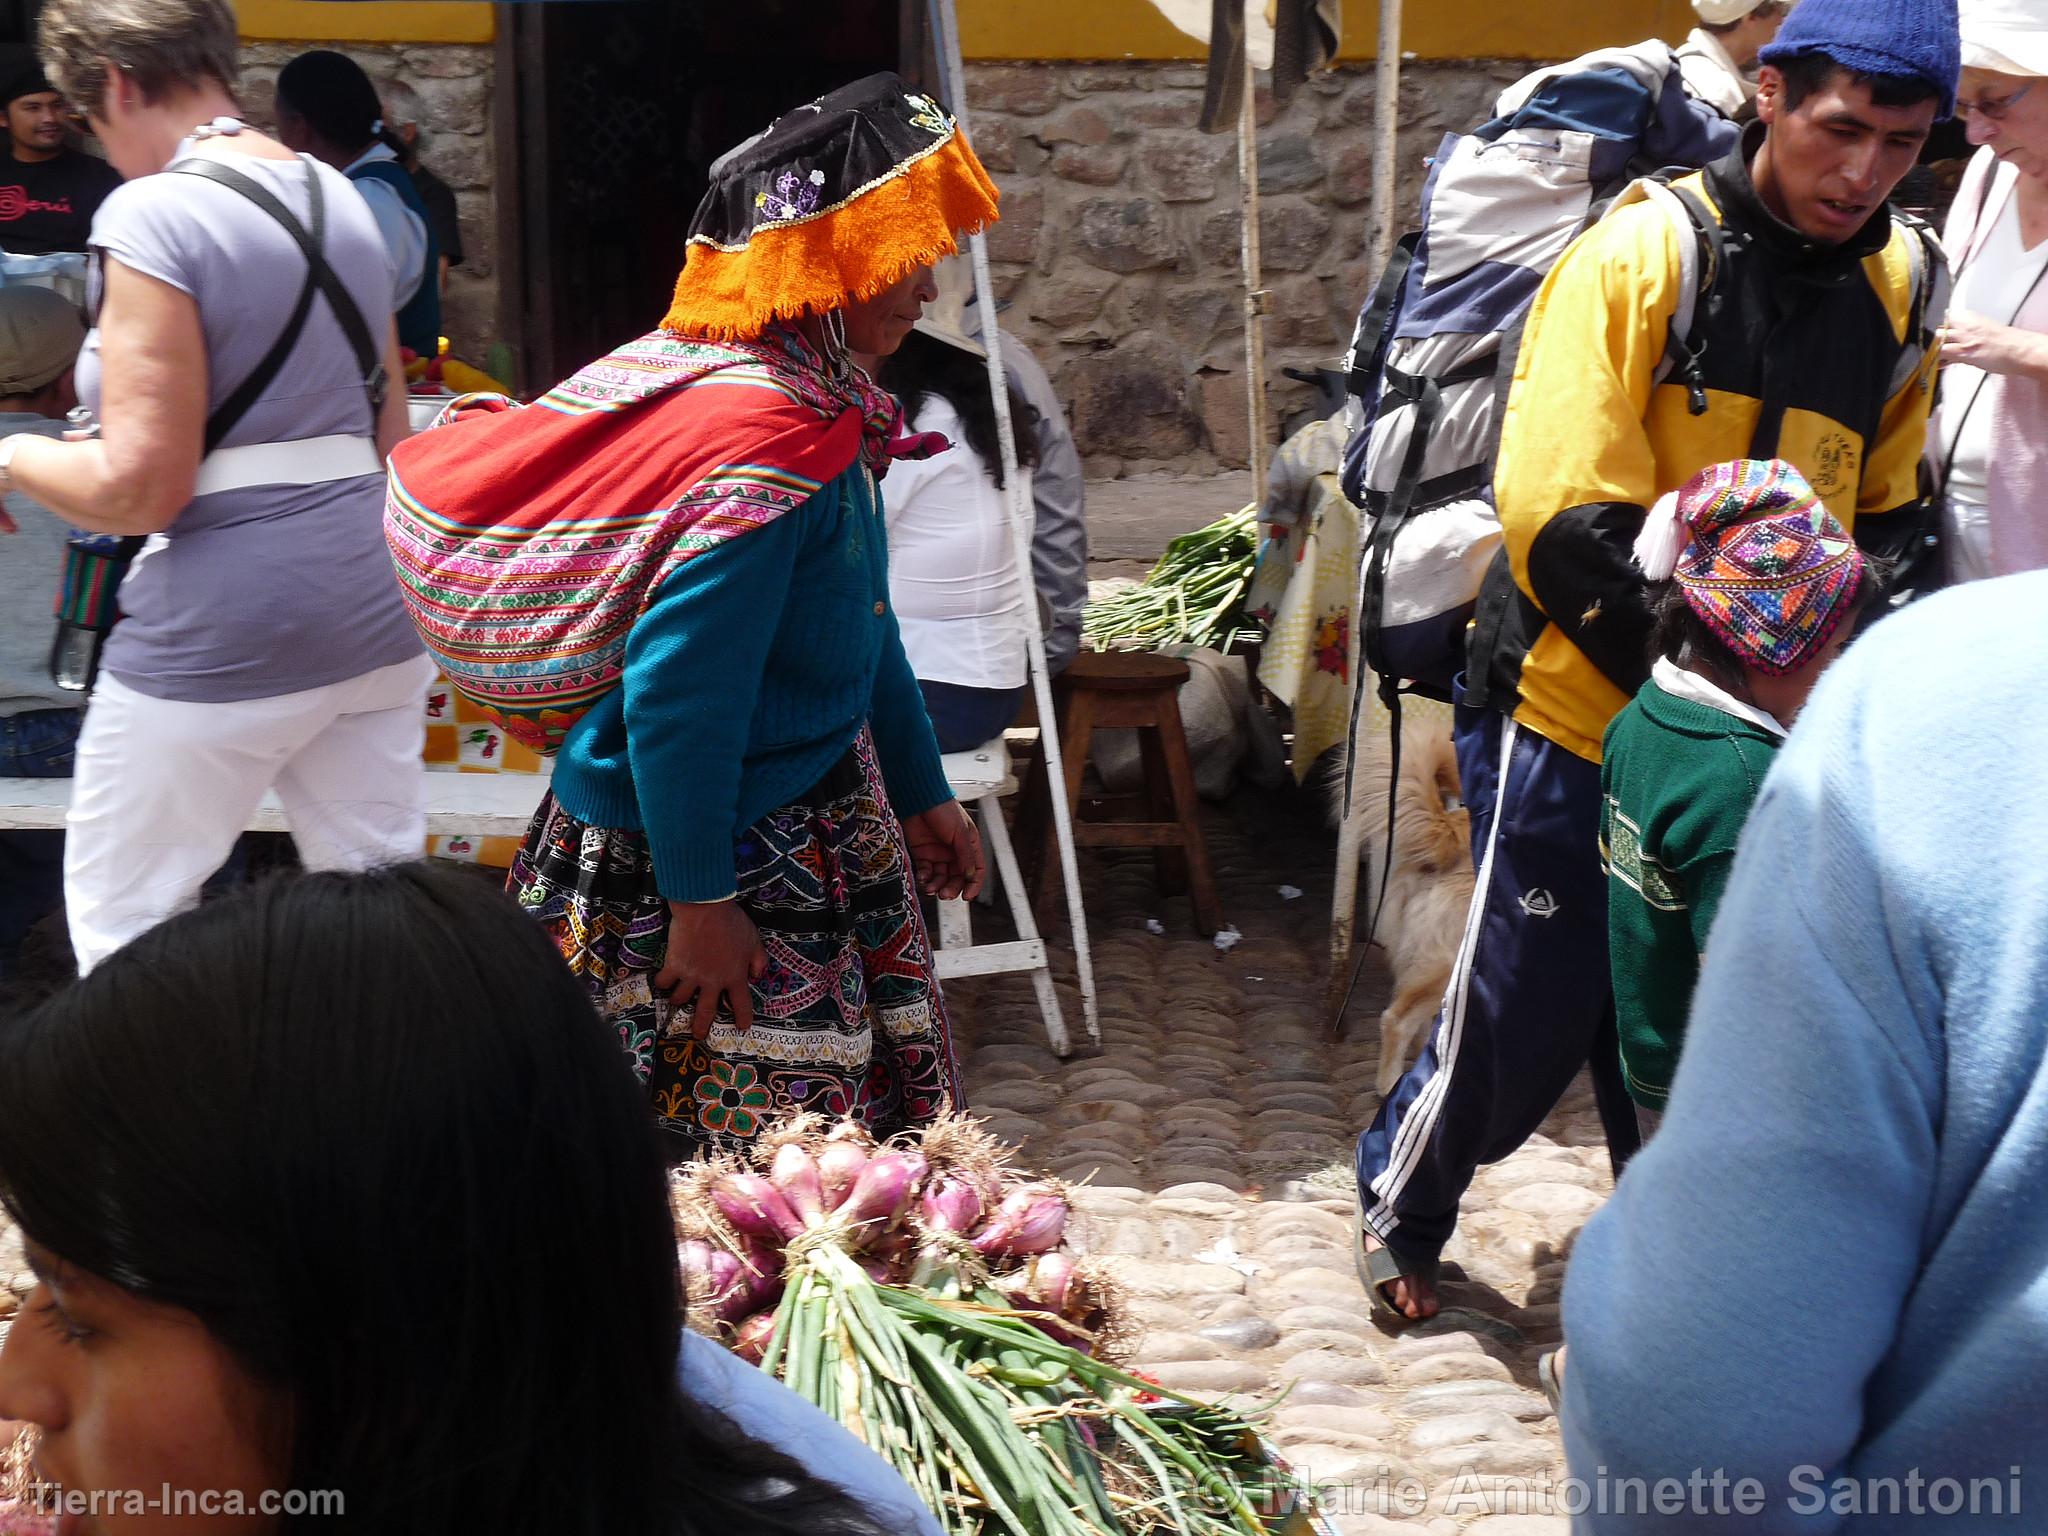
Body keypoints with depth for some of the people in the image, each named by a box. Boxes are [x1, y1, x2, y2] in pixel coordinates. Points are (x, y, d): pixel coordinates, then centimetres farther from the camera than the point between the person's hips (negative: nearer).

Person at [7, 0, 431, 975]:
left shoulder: (152, 214, -13)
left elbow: (141, 488, -16)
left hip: (221, 636, -8)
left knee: (122, 934, 9)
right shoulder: (343, 201, 11)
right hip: (375, 605, 8)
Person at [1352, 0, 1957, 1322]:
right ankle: (1400, 1202, 35)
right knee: (1525, 1016, 7)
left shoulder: (1901, 289, 3)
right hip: (1578, 717, -4)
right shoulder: (1644, 253, -13)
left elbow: (1888, 518, 14)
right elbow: (1560, 520, -18)